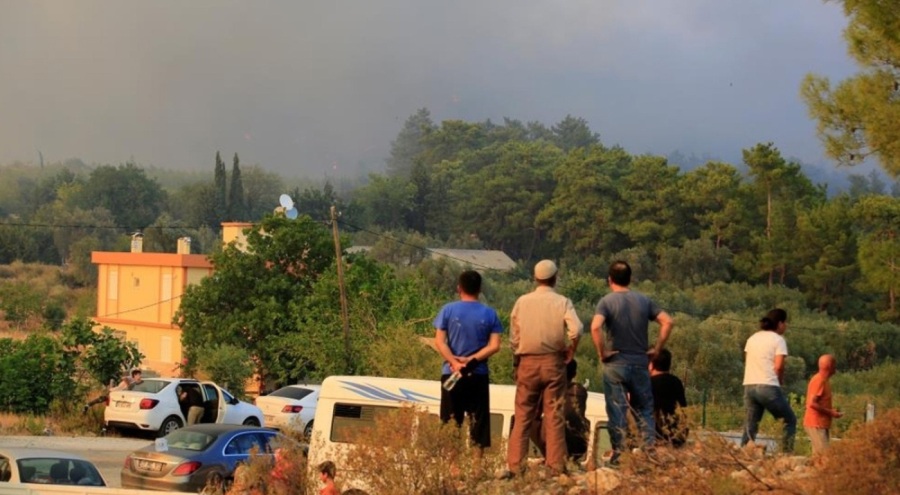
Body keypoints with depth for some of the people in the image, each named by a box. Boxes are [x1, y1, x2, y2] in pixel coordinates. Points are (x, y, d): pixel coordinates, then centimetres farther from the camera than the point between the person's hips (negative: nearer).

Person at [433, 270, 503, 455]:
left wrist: (454, 362, -13)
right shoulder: (489, 314, 1)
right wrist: (472, 360, -9)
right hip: (478, 375, 0)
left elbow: (439, 341, -8)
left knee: (450, 423, 4)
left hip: (451, 374, 0)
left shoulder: (448, 310, 0)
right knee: (479, 421, 5)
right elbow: (494, 346, -6)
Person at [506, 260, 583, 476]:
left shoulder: (522, 302, 2)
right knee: (554, 416, 3)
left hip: (527, 363, 1)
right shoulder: (562, 302, -4)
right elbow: (576, 330, -18)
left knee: (523, 416, 5)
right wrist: (570, 352, -2)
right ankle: (556, 466, 1)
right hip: (553, 362, -1)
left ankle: (514, 466, 2)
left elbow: (513, 338, 3)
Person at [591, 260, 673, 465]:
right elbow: (667, 321, -1)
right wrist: (657, 349, 4)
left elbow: (595, 327, -22)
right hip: (640, 362, 3)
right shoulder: (644, 300, 5)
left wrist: (602, 352, -12)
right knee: (644, 409, 10)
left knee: (617, 409, 0)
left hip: (615, 362, -3)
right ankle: (650, 450, 5)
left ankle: (618, 453, -1)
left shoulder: (607, 301, -6)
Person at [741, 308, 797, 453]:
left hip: (749, 386, 6)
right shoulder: (778, 339, -2)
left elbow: (747, 362, 13)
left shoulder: (752, 338, 16)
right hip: (768, 387, -6)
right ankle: (786, 454, -2)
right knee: (790, 421, 7)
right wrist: (780, 380, 6)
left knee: (750, 426, 10)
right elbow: (778, 366, -11)